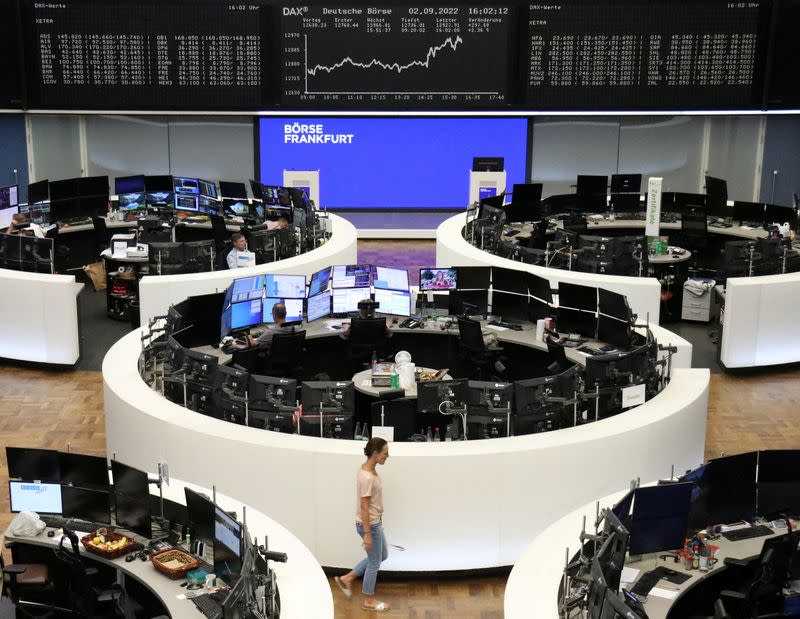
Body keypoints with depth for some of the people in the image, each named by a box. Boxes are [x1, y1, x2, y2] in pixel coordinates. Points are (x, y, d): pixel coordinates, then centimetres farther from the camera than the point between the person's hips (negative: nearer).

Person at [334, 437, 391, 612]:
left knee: (382, 555, 23)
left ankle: (347, 578, 30)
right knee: (374, 562, 7)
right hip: (370, 525, -10)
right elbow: (364, 507, -24)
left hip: (375, 522, 10)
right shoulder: (367, 477, -27)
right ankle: (369, 600, 24)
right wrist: (367, 533, -20)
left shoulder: (368, 469, 2)